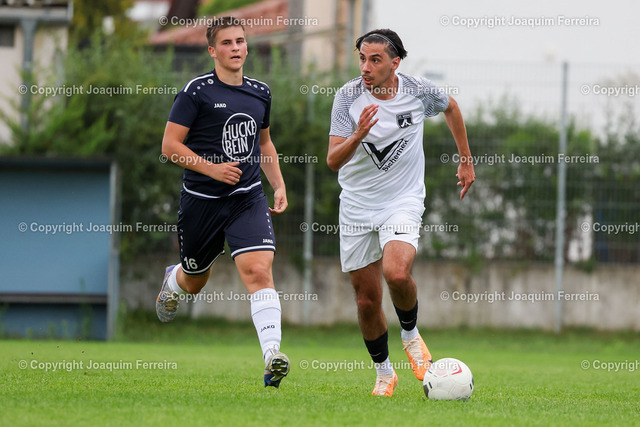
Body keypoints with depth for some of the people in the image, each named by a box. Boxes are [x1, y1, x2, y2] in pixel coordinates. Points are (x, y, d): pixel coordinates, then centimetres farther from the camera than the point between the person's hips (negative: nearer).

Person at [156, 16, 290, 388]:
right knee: (195, 282, 15)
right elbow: (170, 145, -9)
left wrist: (279, 185, 13)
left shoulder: (260, 92, 9)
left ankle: (273, 356, -29)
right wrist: (212, 168, -18)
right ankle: (173, 281, 54)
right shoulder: (197, 91, -8)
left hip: (248, 198, 2)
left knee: (258, 270, -20)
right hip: (201, 200, -2)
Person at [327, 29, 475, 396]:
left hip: (403, 203, -2)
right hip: (357, 207, 2)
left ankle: (411, 333, 2)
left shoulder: (419, 91, -9)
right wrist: (357, 136, -35)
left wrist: (466, 160, 20)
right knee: (367, 300, 4)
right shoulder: (348, 96, -10)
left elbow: (451, 107, 16)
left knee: (397, 273, -29)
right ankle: (384, 373, 26)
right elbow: (333, 161, -15)